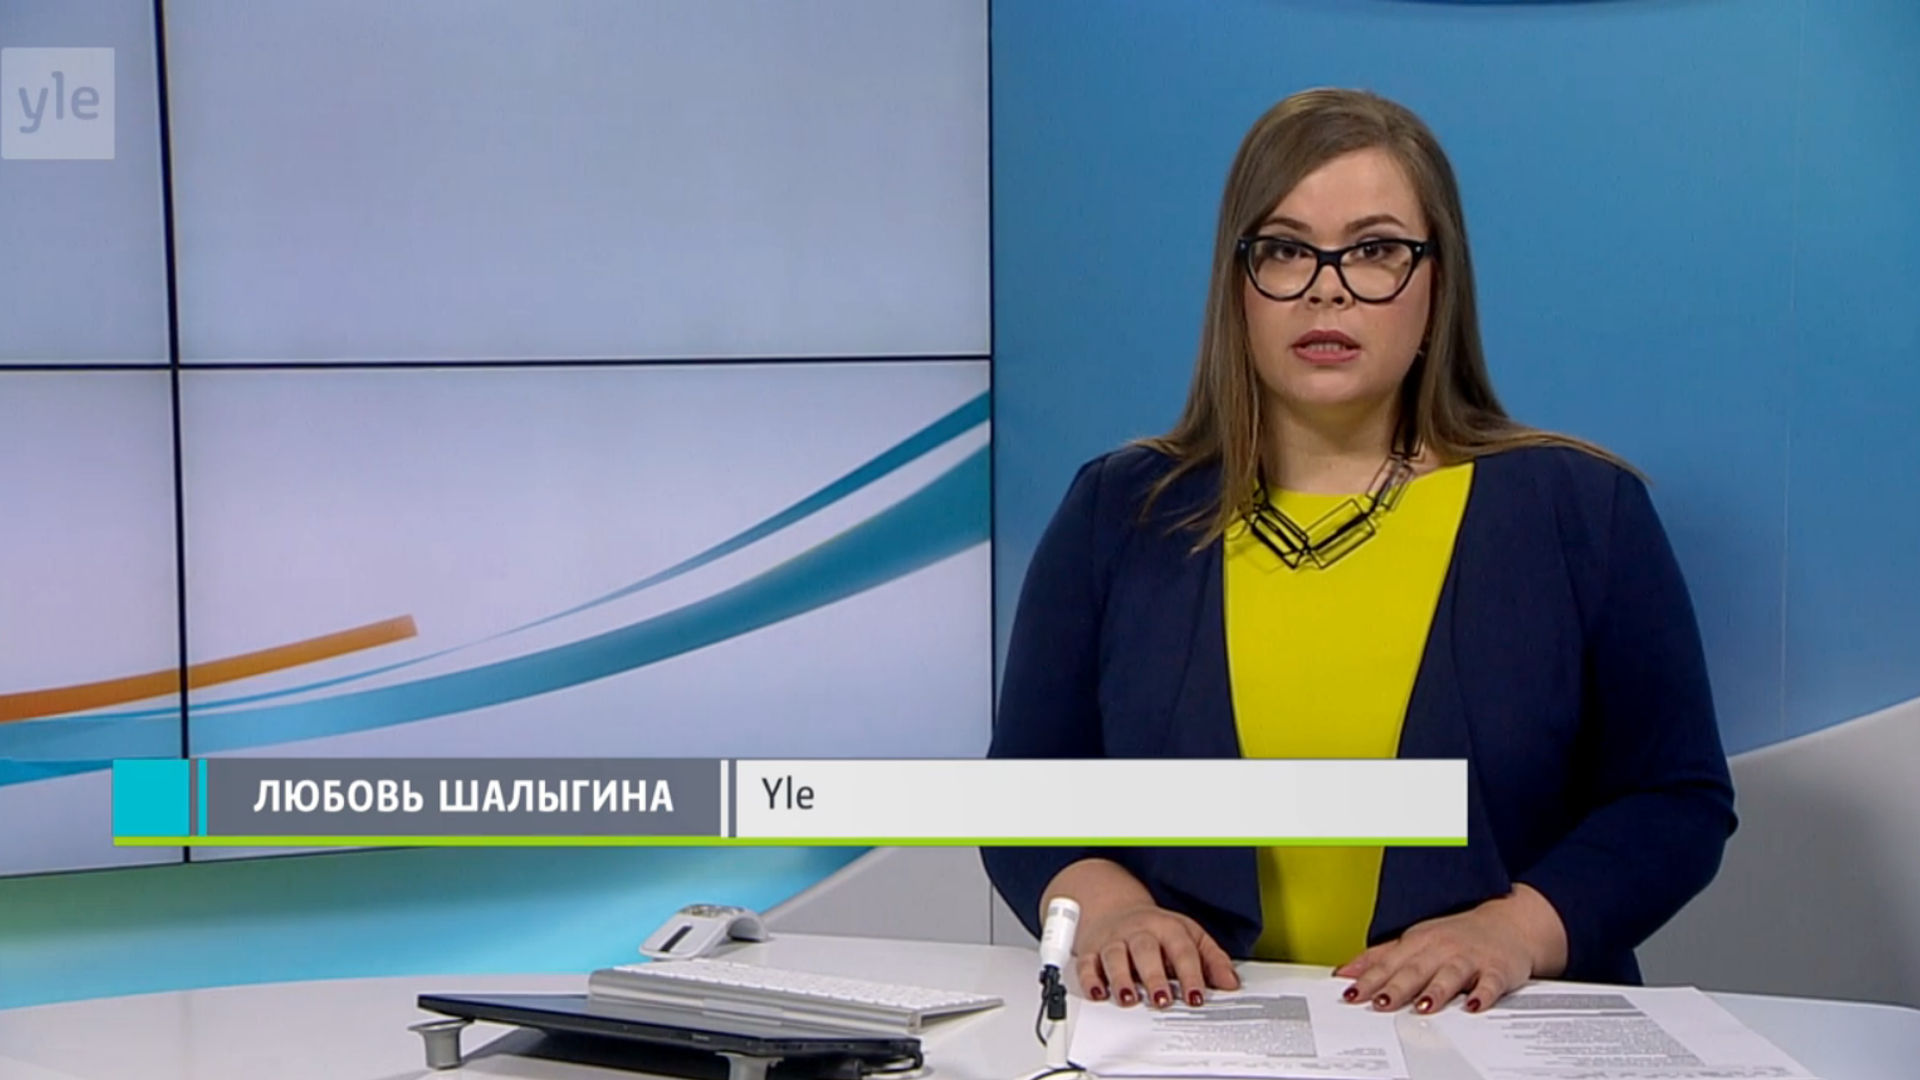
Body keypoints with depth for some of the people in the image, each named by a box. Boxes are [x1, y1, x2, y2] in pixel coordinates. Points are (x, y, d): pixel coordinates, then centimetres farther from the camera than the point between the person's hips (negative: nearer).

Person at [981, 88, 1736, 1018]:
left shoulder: (1582, 510, 7)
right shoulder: (1118, 515, 10)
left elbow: (1677, 799, 6)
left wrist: (1517, 926, -11)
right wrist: (1108, 907, -10)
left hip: (1494, 1043, 0)